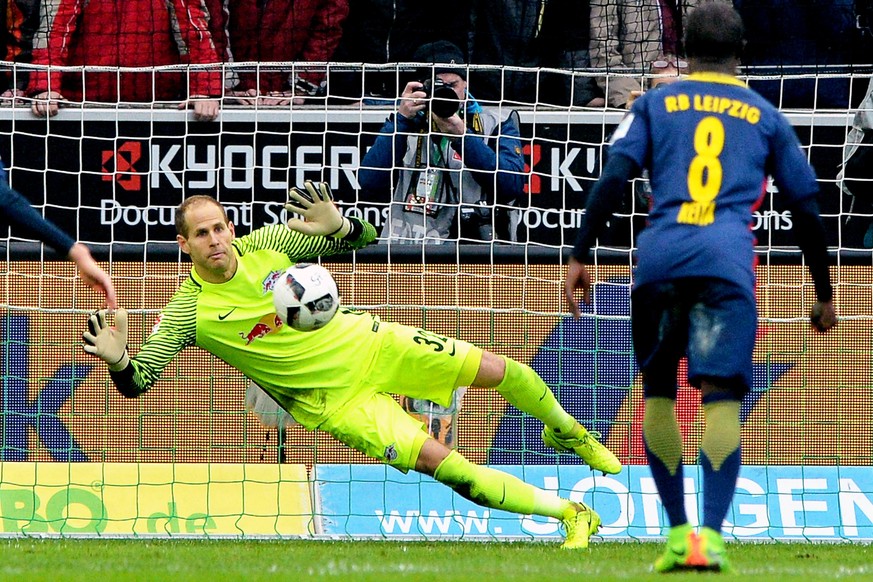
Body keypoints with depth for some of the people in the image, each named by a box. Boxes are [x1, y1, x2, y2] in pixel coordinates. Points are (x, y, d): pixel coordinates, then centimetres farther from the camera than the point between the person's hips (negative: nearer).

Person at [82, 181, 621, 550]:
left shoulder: (266, 245, -9)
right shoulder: (190, 310, -17)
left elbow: (364, 237, -2)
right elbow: (137, 382, -19)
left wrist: (338, 225, -26)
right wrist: (118, 359, -42)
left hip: (365, 342, 3)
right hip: (330, 397, -3)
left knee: (498, 370, -2)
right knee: (440, 462, -19)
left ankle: (567, 430, 33)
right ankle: (571, 513, -6)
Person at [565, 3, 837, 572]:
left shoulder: (656, 104, 19)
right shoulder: (765, 116, 21)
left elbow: (613, 178, 6)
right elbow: (807, 207, 22)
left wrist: (581, 257, 3)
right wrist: (825, 293, 29)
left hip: (660, 257, 1)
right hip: (728, 259, -1)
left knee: (658, 392, 16)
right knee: (722, 398, -8)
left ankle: (677, 531, 12)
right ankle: (710, 536, -24)